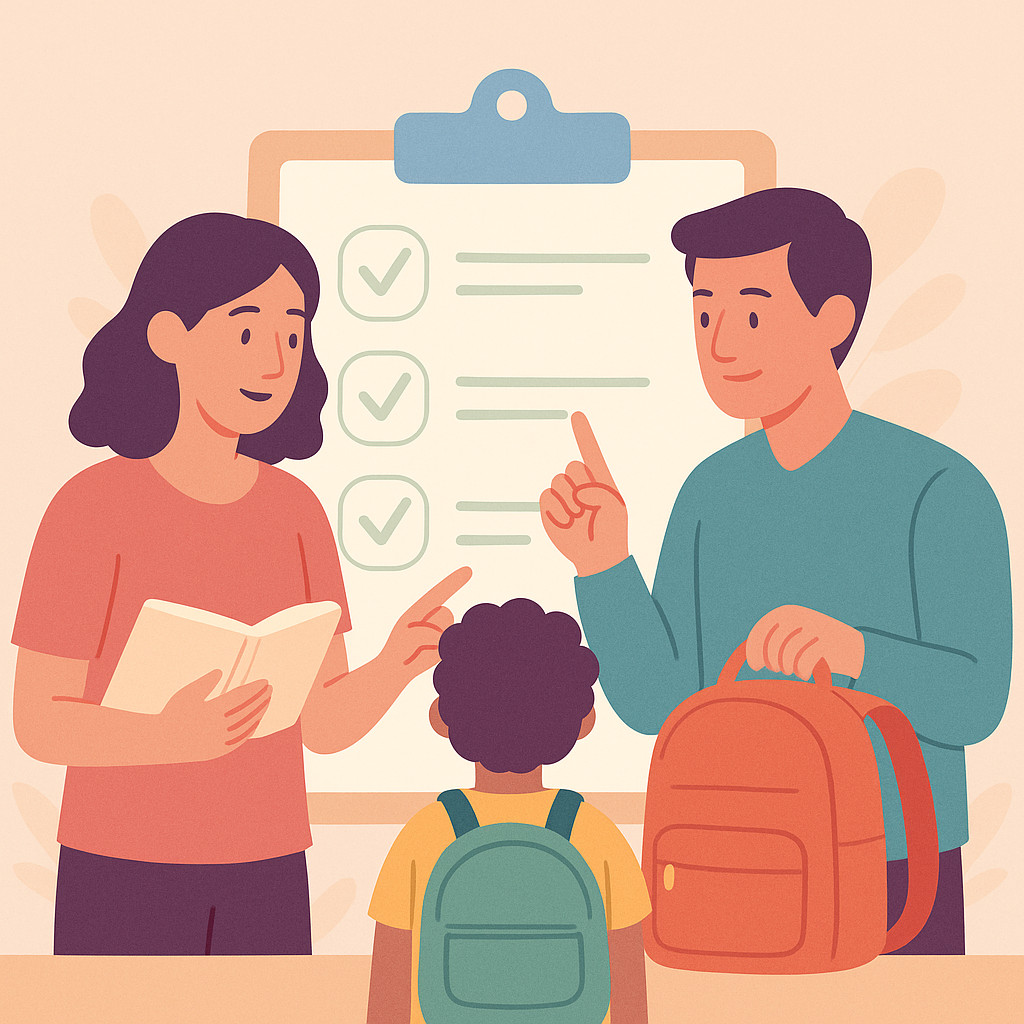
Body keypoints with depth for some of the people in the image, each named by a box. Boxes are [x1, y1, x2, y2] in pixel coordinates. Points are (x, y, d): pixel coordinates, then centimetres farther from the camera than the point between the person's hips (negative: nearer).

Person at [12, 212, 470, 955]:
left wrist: (399, 661, -18)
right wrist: (175, 737, -30)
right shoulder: (91, 506, -12)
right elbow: (40, 723, -11)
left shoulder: (295, 510, 3)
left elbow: (325, 722, 3)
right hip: (124, 874, -4)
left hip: (262, 880, 5)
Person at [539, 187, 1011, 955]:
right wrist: (604, 565, -18)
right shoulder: (712, 493, 2)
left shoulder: (942, 488, -13)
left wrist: (853, 650, -38)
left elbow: (974, 702, -19)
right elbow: (656, 701, -2)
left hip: (895, 885, -4)